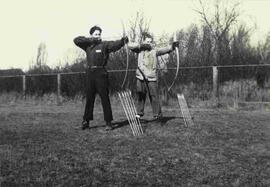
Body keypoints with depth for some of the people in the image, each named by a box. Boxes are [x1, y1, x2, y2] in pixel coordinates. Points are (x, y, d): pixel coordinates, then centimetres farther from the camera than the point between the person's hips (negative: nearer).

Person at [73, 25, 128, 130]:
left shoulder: (104, 45, 0)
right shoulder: (87, 45, 11)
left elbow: (115, 44, -16)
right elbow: (76, 40, 4)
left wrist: (123, 41, -37)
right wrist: (90, 40, -3)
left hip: (101, 74, -3)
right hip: (90, 74, 4)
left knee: (105, 98, -1)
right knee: (89, 99, 11)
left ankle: (108, 122, 3)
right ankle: (86, 121, 20)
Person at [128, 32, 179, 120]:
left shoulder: (155, 50, 4)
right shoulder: (140, 50, 6)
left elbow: (164, 50, -12)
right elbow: (130, 45, -1)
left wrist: (172, 46, -30)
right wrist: (141, 46, -10)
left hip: (152, 77, -1)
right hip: (141, 77, 1)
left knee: (154, 96, -3)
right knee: (140, 95, 8)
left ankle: (157, 114, 3)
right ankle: (139, 112, 22)